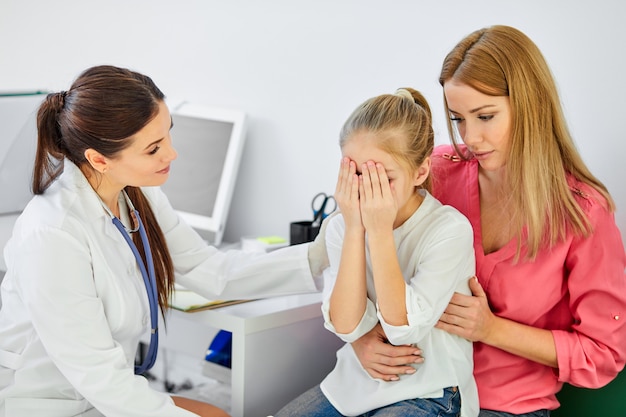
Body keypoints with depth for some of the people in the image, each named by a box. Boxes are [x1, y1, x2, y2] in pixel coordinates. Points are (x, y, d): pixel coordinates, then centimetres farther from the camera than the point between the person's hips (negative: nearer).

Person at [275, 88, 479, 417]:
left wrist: (380, 231, -24)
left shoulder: (449, 229, -17)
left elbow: (403, 328, -21)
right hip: (356, 381, 4)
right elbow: (347, 326, -15)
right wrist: (354, 228, -20)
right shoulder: (342, 226, -4)